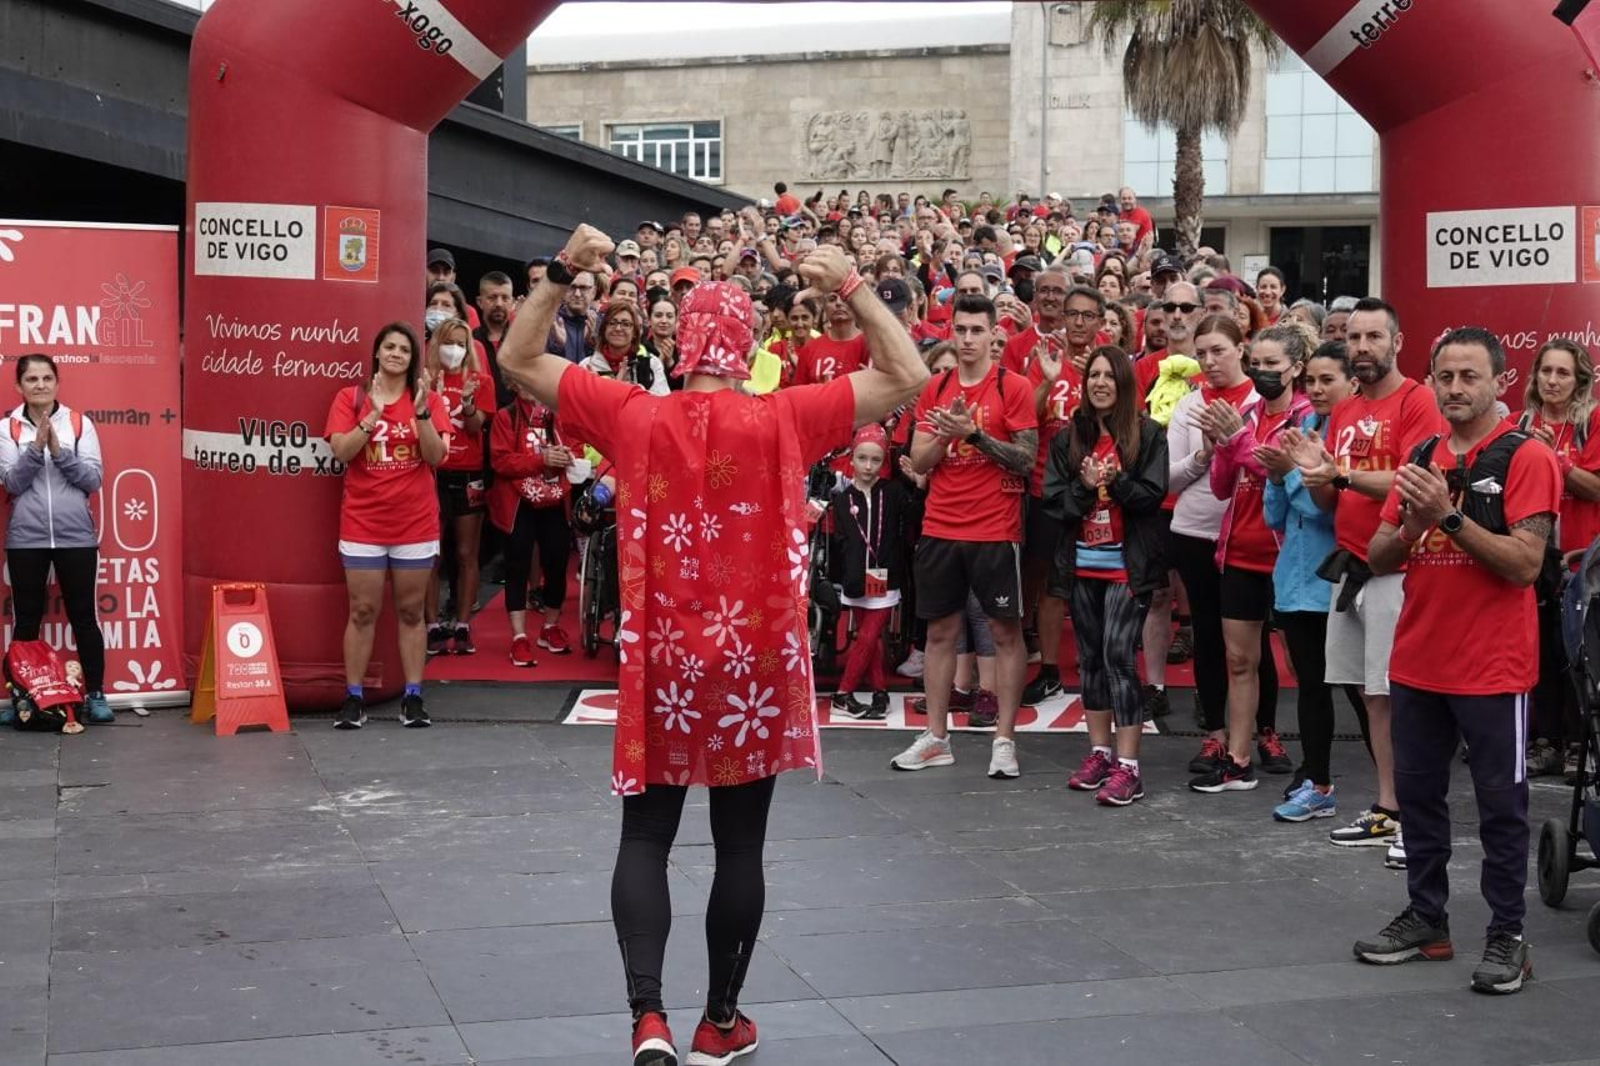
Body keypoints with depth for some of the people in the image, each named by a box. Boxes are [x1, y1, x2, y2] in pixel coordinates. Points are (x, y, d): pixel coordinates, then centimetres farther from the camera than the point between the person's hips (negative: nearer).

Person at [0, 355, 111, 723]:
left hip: (76, 537, 0)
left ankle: (95, 694, 13)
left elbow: (93, 479, -4)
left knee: (83, 616, 5)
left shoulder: (80, 424, 2)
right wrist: (36, 447, -18)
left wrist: (58, 450, -15)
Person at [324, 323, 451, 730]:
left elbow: (437, 455, -7)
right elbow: (341, 451, -10)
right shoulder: (351, 398, 2)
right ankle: (353, 698, 5)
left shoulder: (429, 398, 3)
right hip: (363, 522, -1)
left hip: (416, 523, 1)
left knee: (411, 611, 6)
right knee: (362, 611, 0)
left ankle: (413, 697, 11)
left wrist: (421, 411, -19)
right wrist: (374, 413, -19)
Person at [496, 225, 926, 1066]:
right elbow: (906, 377, -3)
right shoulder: (782, 420, -9)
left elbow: (519, 362, 4)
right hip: (754, 660, 0)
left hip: (662, 660, 1)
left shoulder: (635, 416, -6)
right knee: (740, 846, 11)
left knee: (646, 837, 10)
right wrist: (852, 288, 0)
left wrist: (561, 273, 3)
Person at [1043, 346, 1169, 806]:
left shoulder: (1147, 434, -1)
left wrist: (1116, 482, -22)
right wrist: (1084, 487, -15)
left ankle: (1127, 767, -10)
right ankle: (1100, 752, 21)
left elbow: (1154, 493, -7)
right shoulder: (1068, 438, 9)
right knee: (1090, 657, 10)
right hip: (1082, 562, 5)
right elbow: (1052, 498, 3)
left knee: (1118, 656, -12)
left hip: (1128, 563, -5)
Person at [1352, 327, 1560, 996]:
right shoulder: (1420, 458, 10)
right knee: (1418, 793, 13)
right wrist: (1413, 524, -12)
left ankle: (1507, 934, 12)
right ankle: (1425, 919, 25)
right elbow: (1379, 559, 8)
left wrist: (1450, 515, -23)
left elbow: (1525, 564, -18)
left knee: (1500, 803, 3)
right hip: (1417, 663, 6)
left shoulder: (1526, 457, -8)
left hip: (1493, 667, -6)